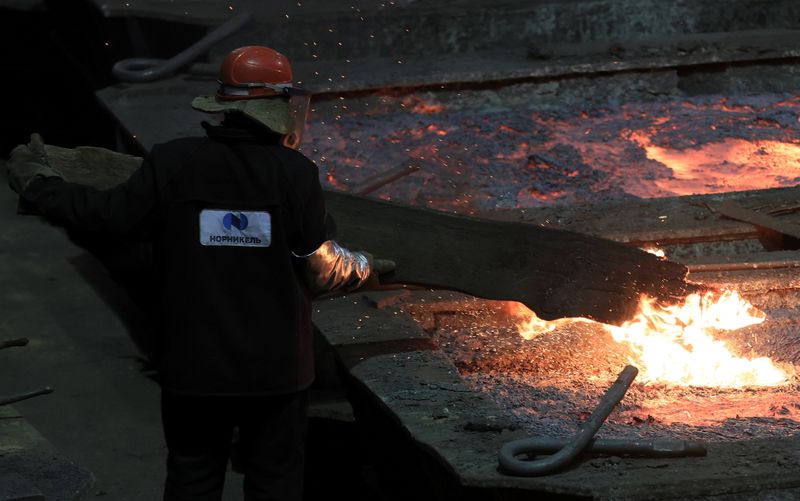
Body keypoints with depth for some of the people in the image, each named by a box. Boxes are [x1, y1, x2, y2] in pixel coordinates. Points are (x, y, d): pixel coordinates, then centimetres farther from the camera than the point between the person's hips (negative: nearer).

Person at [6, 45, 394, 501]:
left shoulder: (173, 164, -9)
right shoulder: (296, 173, -11)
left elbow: (110, 214, -4)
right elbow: (322, 269, -9)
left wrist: (36, 183, 10)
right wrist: (365, 269, 13)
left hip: (194, 361, 1)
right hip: (275, 363, -1)